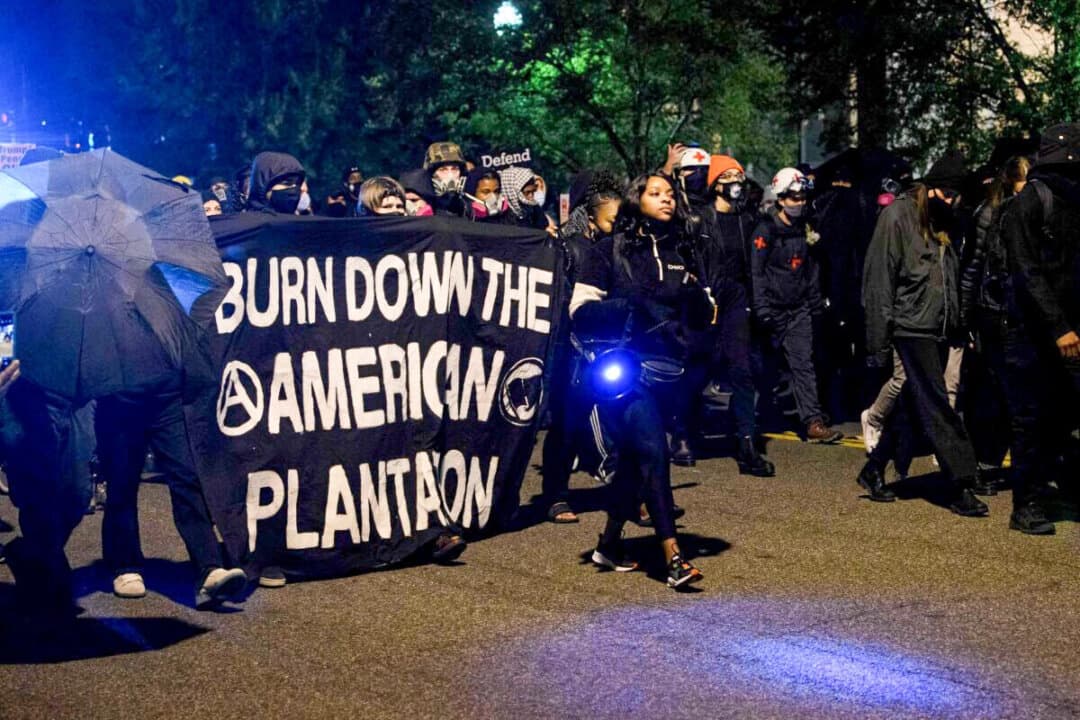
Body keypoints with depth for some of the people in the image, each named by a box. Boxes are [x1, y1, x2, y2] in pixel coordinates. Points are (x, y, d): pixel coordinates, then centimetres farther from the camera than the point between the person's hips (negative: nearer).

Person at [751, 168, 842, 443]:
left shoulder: (805, 230, 14)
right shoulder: (766, 230, -6)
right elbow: (756, 272, -11)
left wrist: (816, 303, 16)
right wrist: (762, 308, -17)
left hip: (800, 309, 4)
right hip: (775, 308, -4)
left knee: (803, 363, -5)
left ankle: (813, 421, -12)